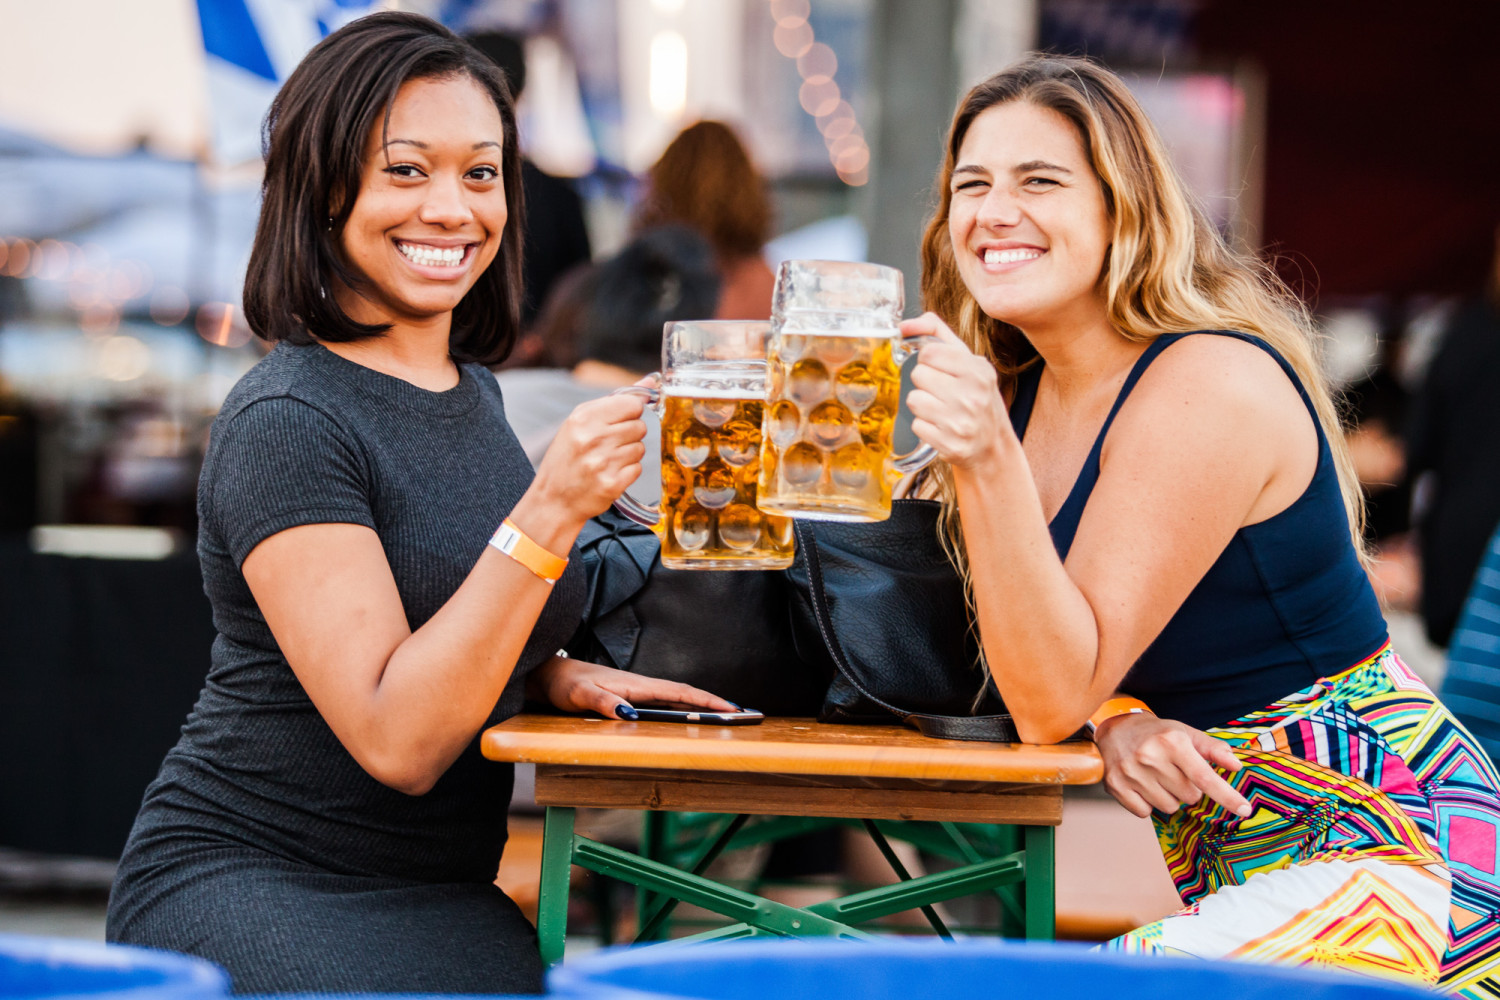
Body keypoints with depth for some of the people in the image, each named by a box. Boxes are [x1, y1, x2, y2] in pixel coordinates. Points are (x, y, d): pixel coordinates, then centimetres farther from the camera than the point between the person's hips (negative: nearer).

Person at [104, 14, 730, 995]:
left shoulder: (475, 392, 11)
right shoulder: (284, 421, -13)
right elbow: (396, 741, -20)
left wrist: (558, 676, 5)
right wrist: (550, 514, -26)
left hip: (438, 896, 7)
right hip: (240, 884, -6)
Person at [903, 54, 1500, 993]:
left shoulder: (1213, 386, -19)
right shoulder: (1014, 391, 5)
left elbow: (1055, 694, -22)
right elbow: (1050, 660, 11)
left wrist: (985, 460, -34)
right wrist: (1117, 720, -11)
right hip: (1225, 862, 7)